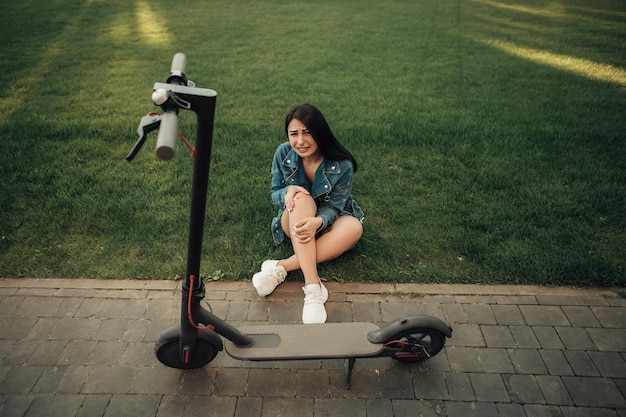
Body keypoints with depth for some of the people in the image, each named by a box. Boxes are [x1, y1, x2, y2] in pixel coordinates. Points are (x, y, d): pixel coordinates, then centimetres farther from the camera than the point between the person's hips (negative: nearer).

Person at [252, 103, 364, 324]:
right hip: (295, 222, 0)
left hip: (327, 221, 0)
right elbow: (274, 194, -4)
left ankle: (282, 267, -33)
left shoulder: (342, 165, -20)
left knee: (354, 227, -34)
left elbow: (333, 206, -16)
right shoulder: (283, 154, -13)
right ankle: (312, 285, -42)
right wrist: (287, 191, -29)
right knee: (302, 199, -35)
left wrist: (318, 222, -40)